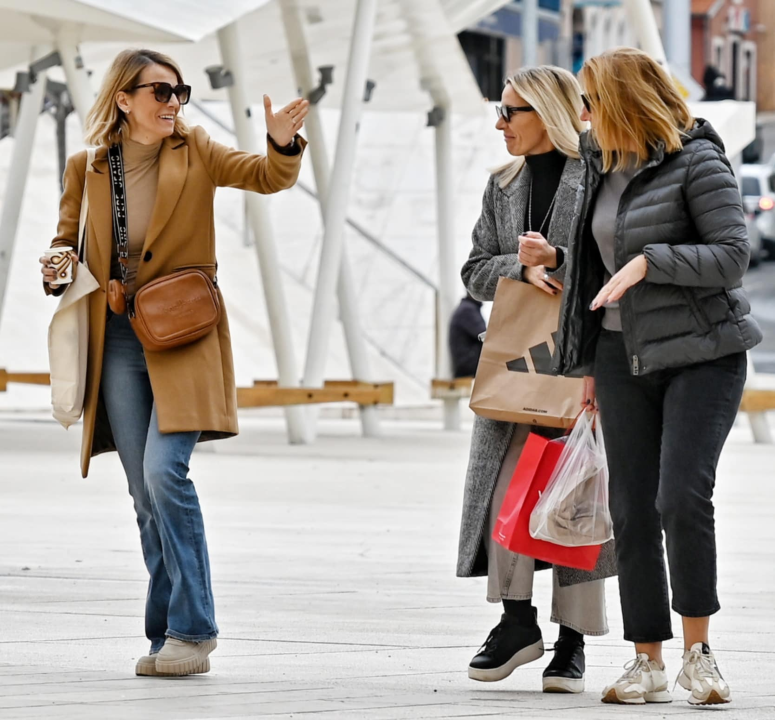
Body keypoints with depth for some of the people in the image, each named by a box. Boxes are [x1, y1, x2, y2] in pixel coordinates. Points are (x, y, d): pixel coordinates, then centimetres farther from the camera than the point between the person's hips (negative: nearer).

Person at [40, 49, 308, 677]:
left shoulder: (194, 152, 3)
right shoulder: (88, 169, 7)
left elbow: (267, 177, -7)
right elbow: (67, 241, 20)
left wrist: (283, 145, -29)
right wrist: (57, 272, -3)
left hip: (183, 334, -3)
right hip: (118, 337, 3)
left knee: (164, 470, -18)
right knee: (146, 494, 4)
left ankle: (192, 630, -13)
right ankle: (168, 634, 11)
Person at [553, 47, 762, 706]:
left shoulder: (697, 161, -9)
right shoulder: (605, 166, 13)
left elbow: (733, 255, -15)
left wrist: (649, 262, -20)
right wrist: (590, 364, 19)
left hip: (700, 354, -7)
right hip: (624, 354, 7)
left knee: (682, 498, -17)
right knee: (632, 510, 1)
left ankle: (698, 648, -2)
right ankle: (649, 663, 6)